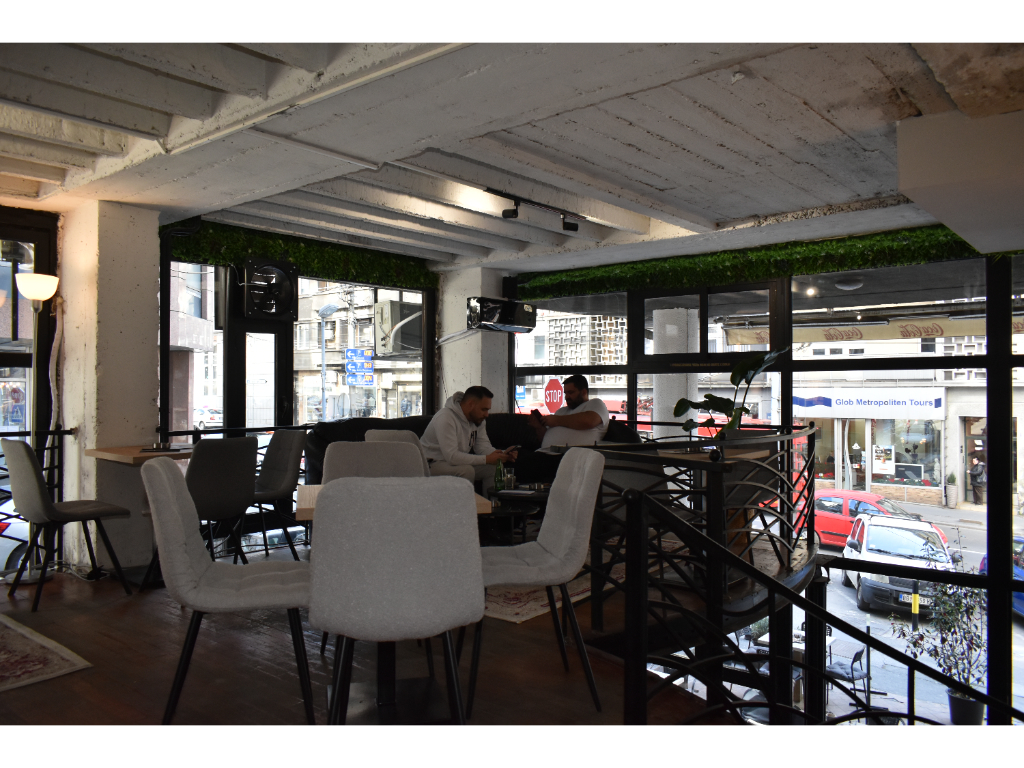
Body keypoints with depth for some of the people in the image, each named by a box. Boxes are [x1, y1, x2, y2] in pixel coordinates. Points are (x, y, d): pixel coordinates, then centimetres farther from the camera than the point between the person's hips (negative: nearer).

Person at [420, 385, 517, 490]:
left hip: (458, 462, 9)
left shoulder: (477, 419, 2)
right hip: (432, 465, -8)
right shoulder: (445, 418, -26)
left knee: (493, 468, -5)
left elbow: (483, 447, 2)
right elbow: (451, 456, -31)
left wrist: (503, 454, -18)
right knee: (467, 470, -32)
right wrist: (486, 459, -30)